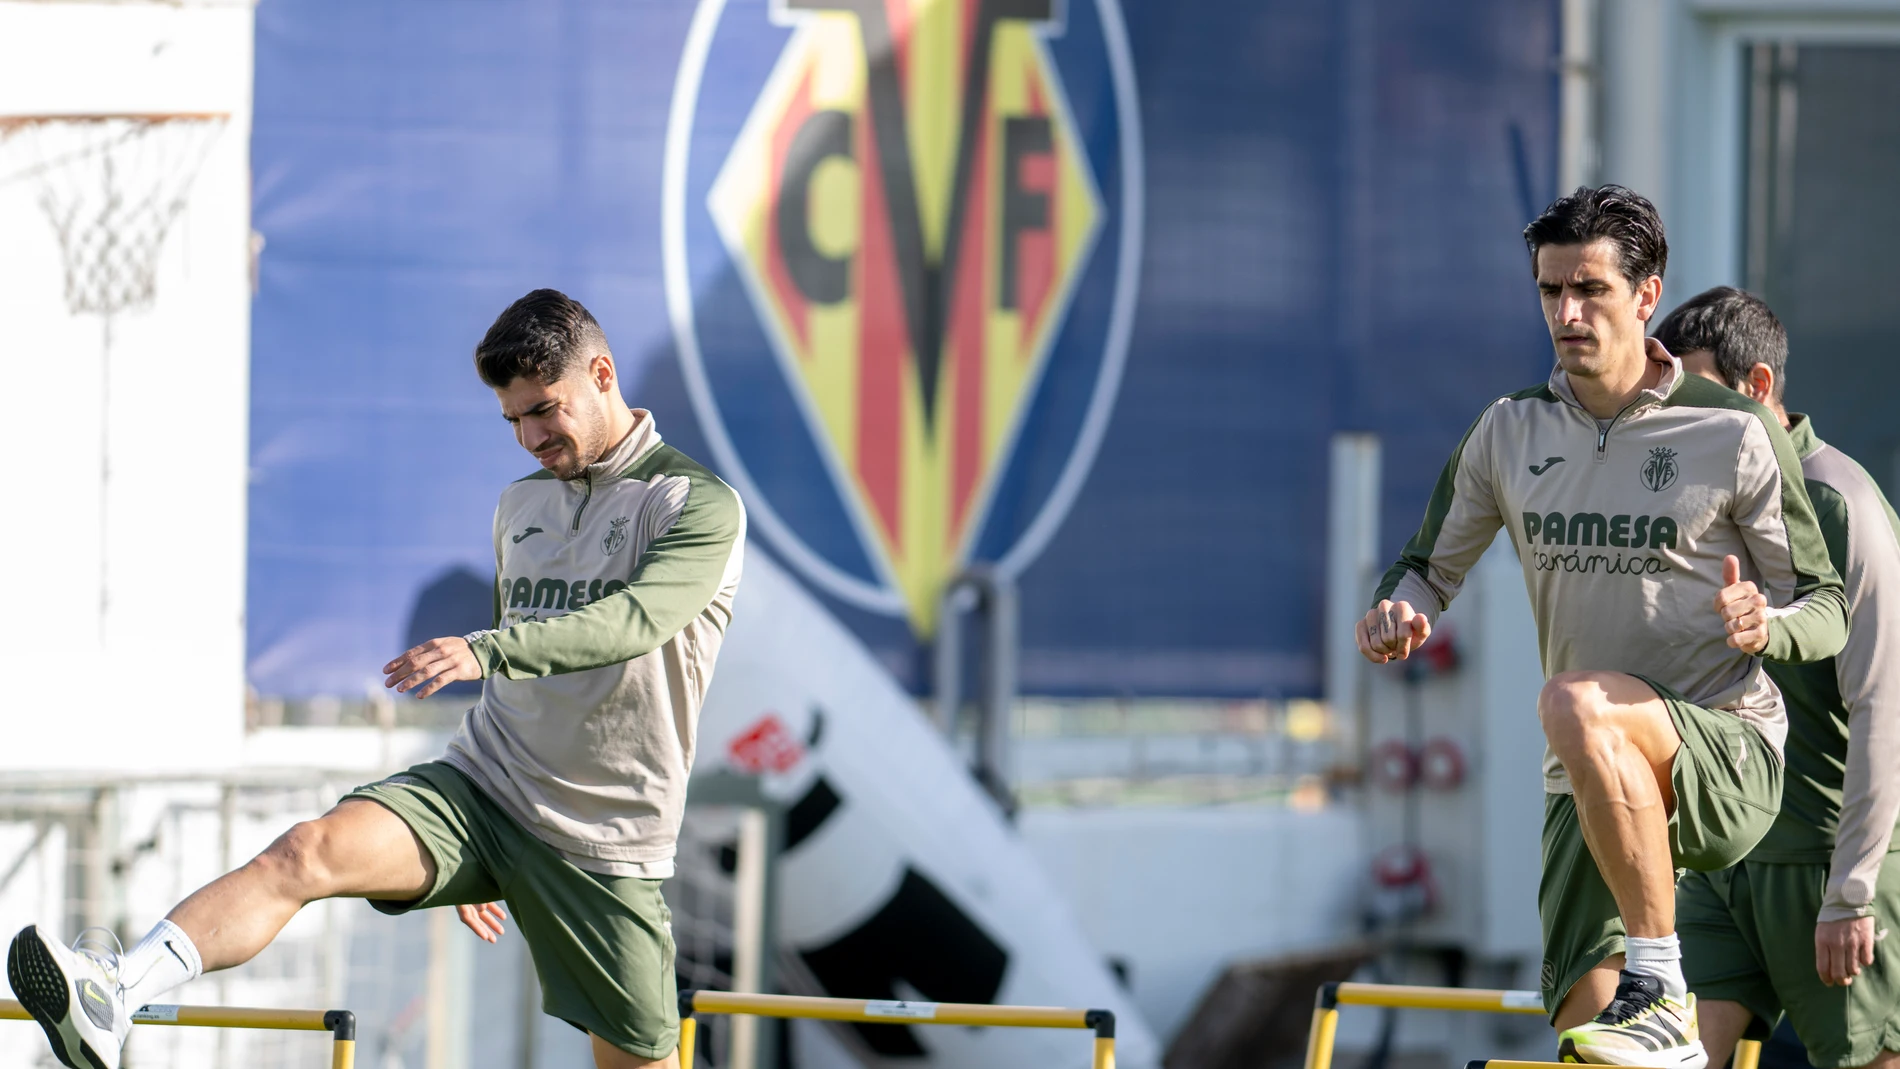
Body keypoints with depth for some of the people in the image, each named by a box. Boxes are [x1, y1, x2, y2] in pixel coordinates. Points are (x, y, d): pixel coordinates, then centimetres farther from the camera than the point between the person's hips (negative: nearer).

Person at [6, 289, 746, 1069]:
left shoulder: (700, 506, -6)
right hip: (480, 795, 4)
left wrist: (488, 651, -41)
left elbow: (636, 619, -25)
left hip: (600, 846, -4)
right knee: (310, 850, -23)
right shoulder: (519, 508, 16)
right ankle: (115, 994, -44)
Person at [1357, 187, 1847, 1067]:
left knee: (1575, 704, -37)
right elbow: (1431, 566, 20)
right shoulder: (1509, 432, 9)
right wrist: (1399, 611, -5)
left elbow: (1827, 609, 1)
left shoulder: (1735, 434, -4)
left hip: (1729, 758, -5)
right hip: (1592, 785, 5)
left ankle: (1662, 994, -29)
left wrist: (1767, 627, -24)